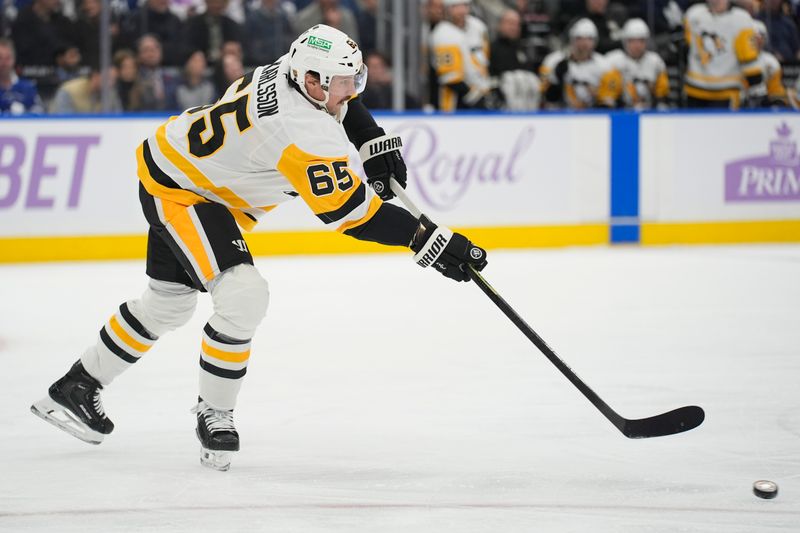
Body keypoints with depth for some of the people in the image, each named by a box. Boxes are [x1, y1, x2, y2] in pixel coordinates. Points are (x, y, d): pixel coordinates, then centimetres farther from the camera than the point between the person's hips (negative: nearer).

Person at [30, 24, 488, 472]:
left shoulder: (292, 73, -9)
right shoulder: (302, 131, -34)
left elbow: (341, 103, 17)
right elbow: (348, 211, -33)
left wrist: (377, 144, 5)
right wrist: (427, 240, -32)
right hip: (177, 193, -11)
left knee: (169, 302, 23)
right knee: (243, 297, -22)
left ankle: (77, 386, 38)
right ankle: (214, 415, -4)